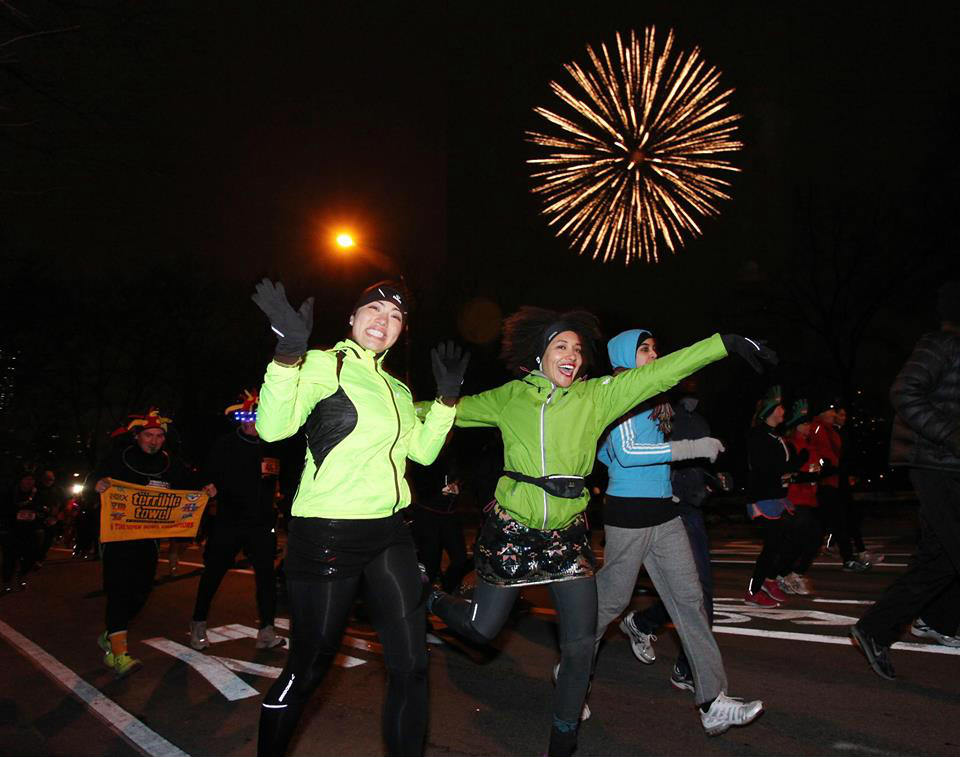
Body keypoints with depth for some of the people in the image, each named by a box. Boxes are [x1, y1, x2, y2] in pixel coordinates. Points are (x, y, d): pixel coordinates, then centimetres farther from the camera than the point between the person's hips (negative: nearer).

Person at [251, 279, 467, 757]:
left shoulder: (396, 389, 16)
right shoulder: (325, 364, -7)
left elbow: (423, 451, 16)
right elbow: (273, 428, -21)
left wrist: (447, 396, 8)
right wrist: (289, 353, -33)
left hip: (388, 532, 7)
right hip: (328, 536, -6)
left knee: (411, 664, 7)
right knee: (308, 668, 7)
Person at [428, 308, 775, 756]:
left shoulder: (596, 395, -2)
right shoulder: (509, 397, -2)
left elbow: (658, 373, -7)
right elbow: (457, 411, 11)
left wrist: (724, 344, -11)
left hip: (568, 535, 2)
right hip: (512, 530, -1)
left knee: (581, 646, 4)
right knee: (482, 629, 9)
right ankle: (434, 601, 43)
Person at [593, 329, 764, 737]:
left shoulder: (649, 396, 16)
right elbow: (625, 451, -22)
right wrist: (691, 448, -22)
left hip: (663, 511, 8)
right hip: (629, 513, -8)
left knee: (689, 597, 2)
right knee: (612, 597, 4)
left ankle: (712, 702, 5)